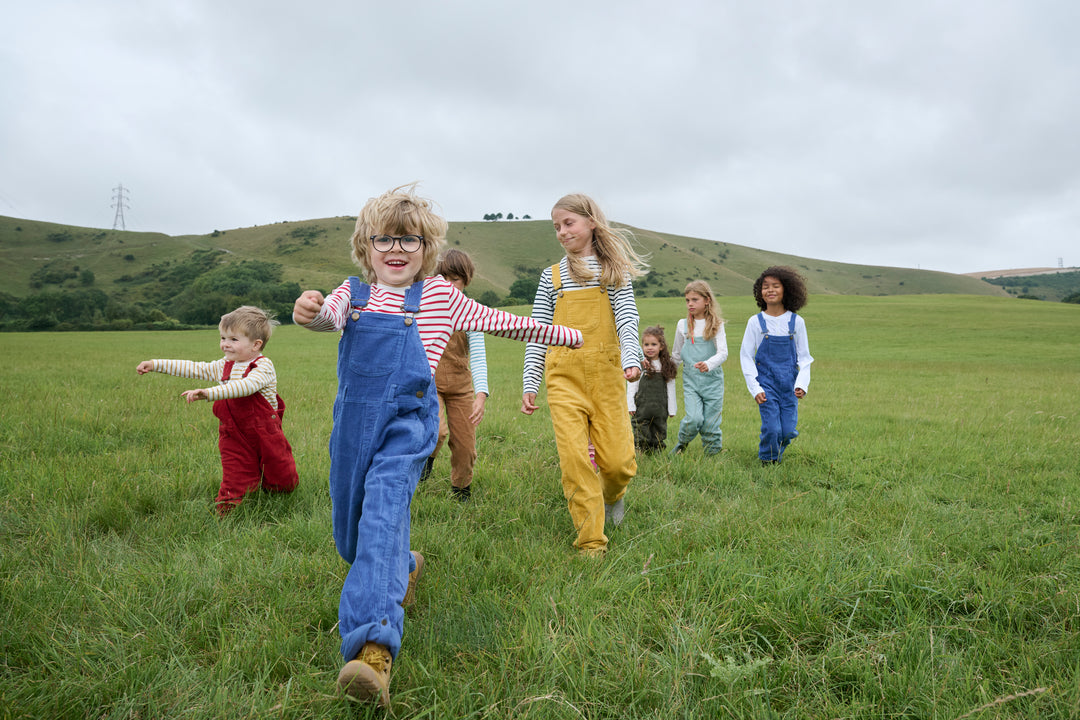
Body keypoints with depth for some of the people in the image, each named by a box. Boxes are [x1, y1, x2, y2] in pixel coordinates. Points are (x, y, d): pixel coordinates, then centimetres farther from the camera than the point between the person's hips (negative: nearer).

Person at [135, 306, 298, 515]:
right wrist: (155, 365, 11)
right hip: (234, 436, 5)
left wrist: (210, 393, -46)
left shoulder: (263, 366, -16)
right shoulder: (224, 366, 8)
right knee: (234, 482, 0)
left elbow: (245, 386, -34)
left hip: (265, 433, -4)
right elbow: (195, 369, 14)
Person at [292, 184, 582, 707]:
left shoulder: (440, 295, 7)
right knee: (350, 536, 14)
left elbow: (498, 322, 16)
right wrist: (309, 312, -34)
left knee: (384, 507, -28)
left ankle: (374, 650, -38)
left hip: (407, 420, -4)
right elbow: (330, 316, -9)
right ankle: (403, 568, 48)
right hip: (354, 419, 4)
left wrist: (560, 334, 22)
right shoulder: (354, 292, 11)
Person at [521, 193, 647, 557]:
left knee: (617, 460, -5)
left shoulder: (613, 270, 9)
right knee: (574, 459, -9)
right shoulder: (551, 276, 14)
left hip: (606, 374, -1)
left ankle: (612, 494, 32)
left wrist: (631, 358, -21)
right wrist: (529, 384, 6)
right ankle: (591, 542, 3)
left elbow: (627, 318, -2)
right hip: (563, 376, 1)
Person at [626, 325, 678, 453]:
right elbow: (631, 386, -1)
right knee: (641, 436, -3)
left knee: (658, 435, 10)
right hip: (641, 408, -2)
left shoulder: (667, 366, 6)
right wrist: (631, 405, -5)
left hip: (660, 409, 2)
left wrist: (672, 409, 9)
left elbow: (670, 388, 9)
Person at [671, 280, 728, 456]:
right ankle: (682, 443, 13)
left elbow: (723, 353, -12)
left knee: (710, 425, 0)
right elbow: (676, 355, 18)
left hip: (713, 381, -1)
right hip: (690, 381, 1)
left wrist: (708, 364, -31)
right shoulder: (683, 325, 7)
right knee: (693, 419, -16)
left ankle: (713, 454, 21)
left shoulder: (716, 325, 0)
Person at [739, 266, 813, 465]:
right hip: (766, 382, -2)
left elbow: (804, 357, 7)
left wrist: (802, 384, -8)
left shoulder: (796, 322, 1)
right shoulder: (755, 322, -3)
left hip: (789, 383, 2)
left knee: (789, 431, 0)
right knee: (772, 429, -10)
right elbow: (746, 356, 0)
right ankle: (767, 463, 16)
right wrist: (754, 388, -7)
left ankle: (776, 457, 30)